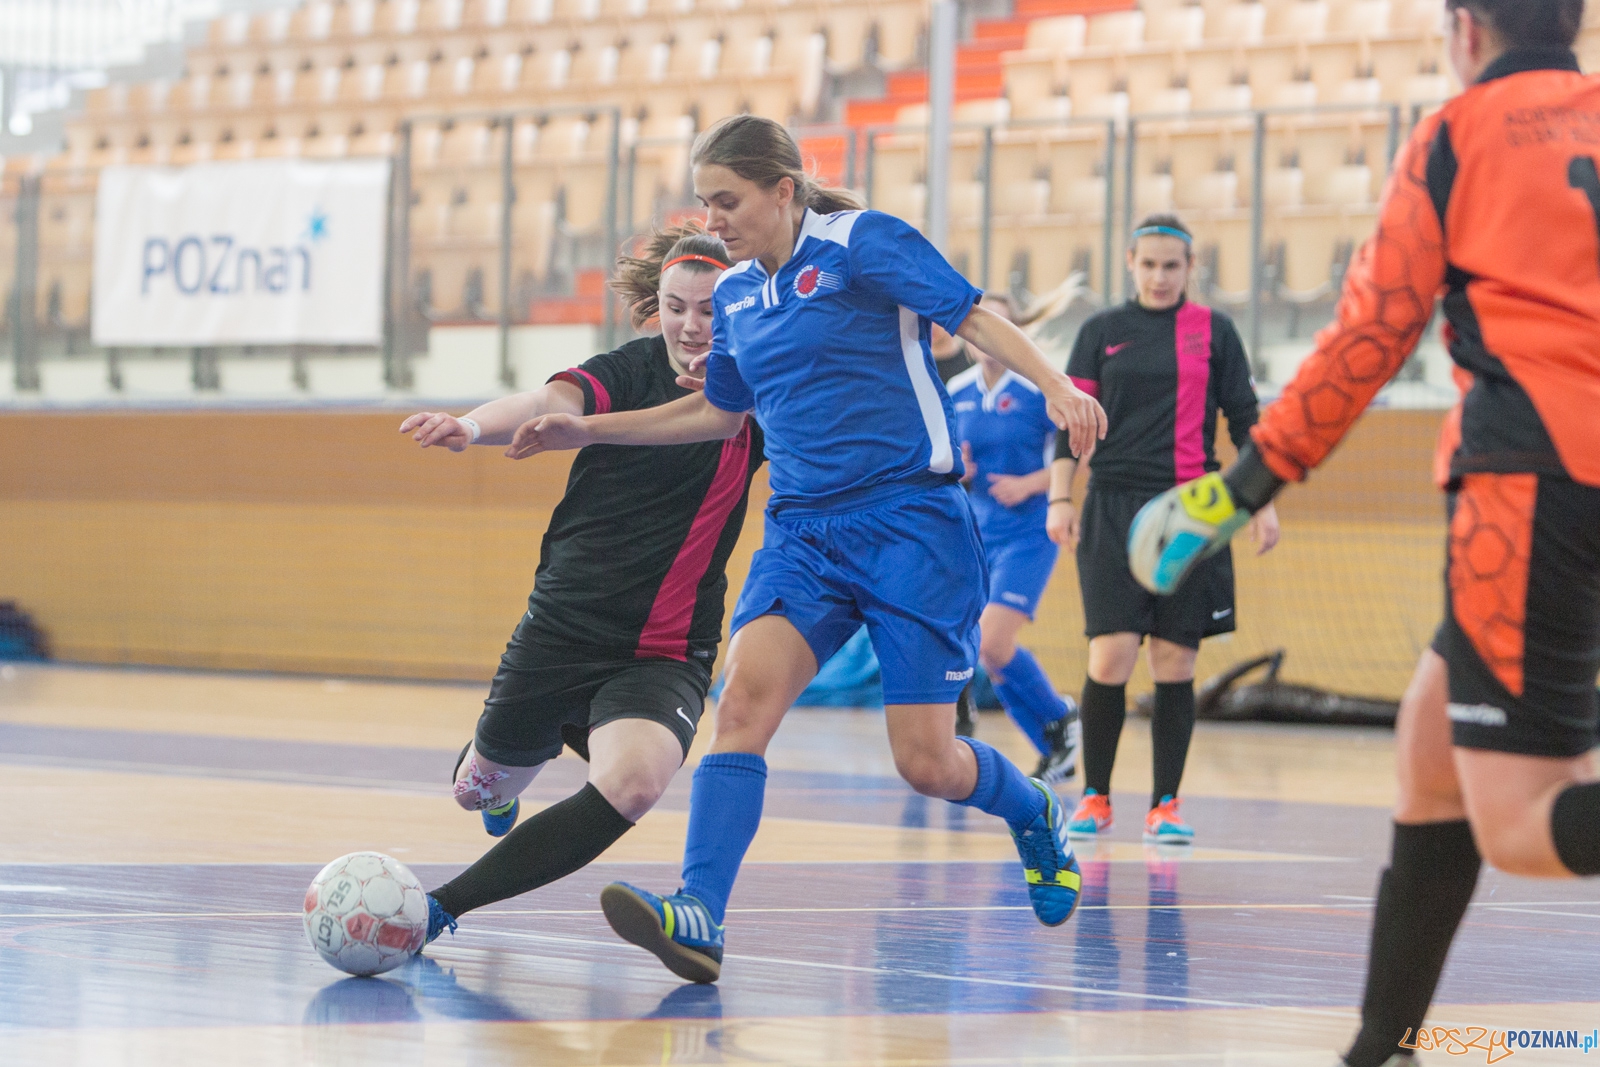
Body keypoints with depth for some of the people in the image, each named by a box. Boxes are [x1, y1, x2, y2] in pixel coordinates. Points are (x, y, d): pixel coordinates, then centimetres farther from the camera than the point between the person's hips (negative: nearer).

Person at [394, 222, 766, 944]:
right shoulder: (630, 371, -10)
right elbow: (554, 404, -29)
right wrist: (472, 426, -52)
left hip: (666, 654, 0)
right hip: (563, 631, 0)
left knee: (631, 785, -31)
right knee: (481, 790, 18)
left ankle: (442, 907, -19)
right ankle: (499, 786, 59)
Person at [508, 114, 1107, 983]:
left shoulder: (861, 244, -6)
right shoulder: (736, 293, 14)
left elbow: (974, 318, -13)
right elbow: (721, 412, 28)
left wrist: (1055, 386, -29)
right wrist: (590, 430, 24)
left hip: (910, 520, -6)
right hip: (803, 529, 6)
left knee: (927, 764, -5)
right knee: (744, 698, -20)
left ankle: (1035, 818, 30)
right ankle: (698, 919, -30)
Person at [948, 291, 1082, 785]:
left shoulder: (1038, 390, -10)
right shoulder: (955, 393, 6)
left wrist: (1028, 484, -18)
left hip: (1028, 532, -6)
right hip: (977, 532, 6)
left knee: (992, 645, -19)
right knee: (987, 652, 5)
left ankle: (1059, 715, 7)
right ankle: (1057, 753, 20)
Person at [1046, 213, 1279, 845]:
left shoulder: (1214, 332, 8)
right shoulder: (1101, 332, 9)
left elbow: (1245, 421, 9)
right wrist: (1059, 498, 0)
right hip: (1114, 508, 0)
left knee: (1175, 662, 0)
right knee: (1111, 657, -10)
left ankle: (1165, 806, 8)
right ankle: (1094, 798, 4)